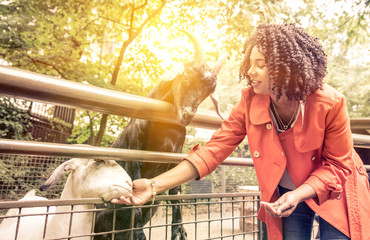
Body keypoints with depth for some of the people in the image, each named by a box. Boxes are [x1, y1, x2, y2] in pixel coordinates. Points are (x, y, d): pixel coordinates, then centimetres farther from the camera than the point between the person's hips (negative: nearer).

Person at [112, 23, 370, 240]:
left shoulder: (330, 103, -25)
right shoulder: (250, 101, -20)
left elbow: (337, 164, -12)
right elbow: (214, 150, -24)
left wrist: (298, 195, -29)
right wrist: (155, 185, -31)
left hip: (333, 192, 0)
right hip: (284, 195, 1)